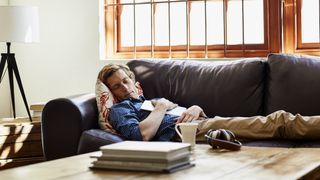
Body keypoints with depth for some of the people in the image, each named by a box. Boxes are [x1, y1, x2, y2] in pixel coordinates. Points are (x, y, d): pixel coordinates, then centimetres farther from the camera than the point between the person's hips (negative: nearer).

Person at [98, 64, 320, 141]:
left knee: (276, 120, -11)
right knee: (277, 121, -19)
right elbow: (141, 135, -11)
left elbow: (197, 111, 27)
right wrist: (162, 108, 1)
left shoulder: (153, 101, 35)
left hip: (202, 122, 8)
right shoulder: (119, 110, 12)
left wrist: (195, 109, 3)